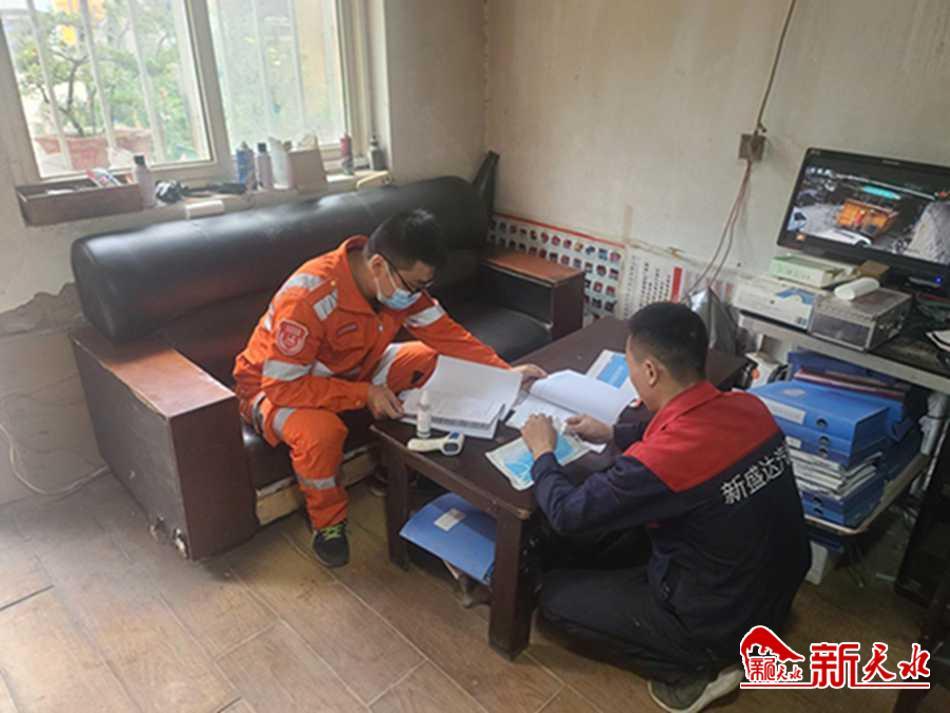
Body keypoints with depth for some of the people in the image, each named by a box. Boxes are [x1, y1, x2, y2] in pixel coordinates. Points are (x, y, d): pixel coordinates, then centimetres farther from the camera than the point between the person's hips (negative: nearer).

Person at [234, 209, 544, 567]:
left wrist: (505, 372, -22)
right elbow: (283, 386, -33)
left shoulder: (401, 283, -16)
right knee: (321, 431, -38)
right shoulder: (310, 295, -37)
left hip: (349, 370, 6)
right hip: (274, 384, -6)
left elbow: (446, 334, -10)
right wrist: (364, 394, -33)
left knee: (435, 362, -7)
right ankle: (327, 521, -6)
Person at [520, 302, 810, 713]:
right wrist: (613, 435, 11)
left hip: (721, 625, -7)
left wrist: (542, 453, -3)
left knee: (554, 594, 5)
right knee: (626, 531, 25)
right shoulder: (749, 407, -11)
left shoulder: (659, 462, -34)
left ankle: (693, 671, 8)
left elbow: (568, 515, -20)